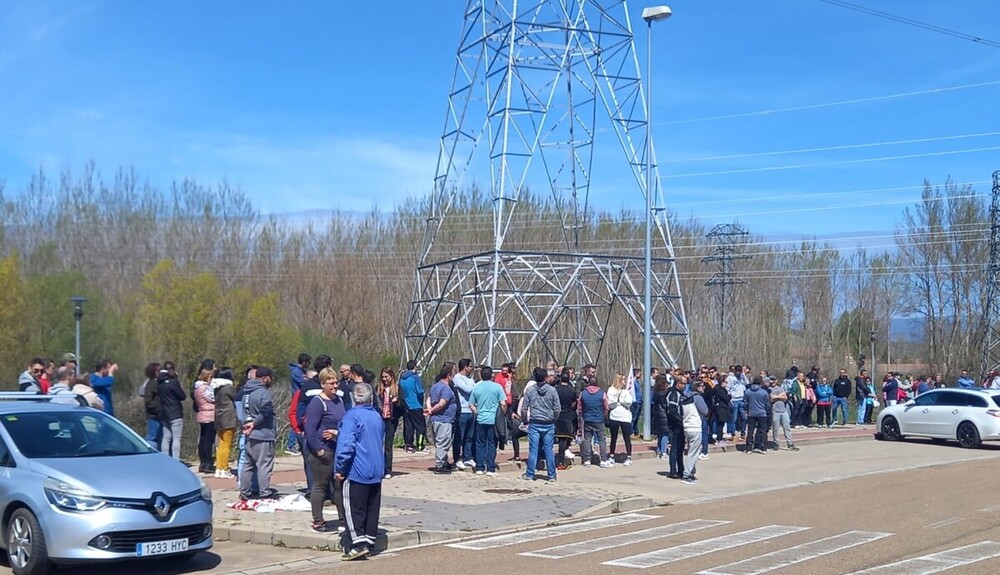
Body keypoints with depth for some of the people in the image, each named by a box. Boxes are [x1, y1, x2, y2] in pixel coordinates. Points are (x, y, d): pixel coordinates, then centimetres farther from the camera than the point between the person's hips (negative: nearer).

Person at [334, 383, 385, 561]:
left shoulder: (352, 416, -13)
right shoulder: (377, 416, 11)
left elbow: (346, 444, -21)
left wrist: (339, 468, -13)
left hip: (357, 471, -7)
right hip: (376, 471, 7)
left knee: (353, 508, -4)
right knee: (372, 508, 11)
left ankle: (359, 543, -11)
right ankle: (369, 542, 16)